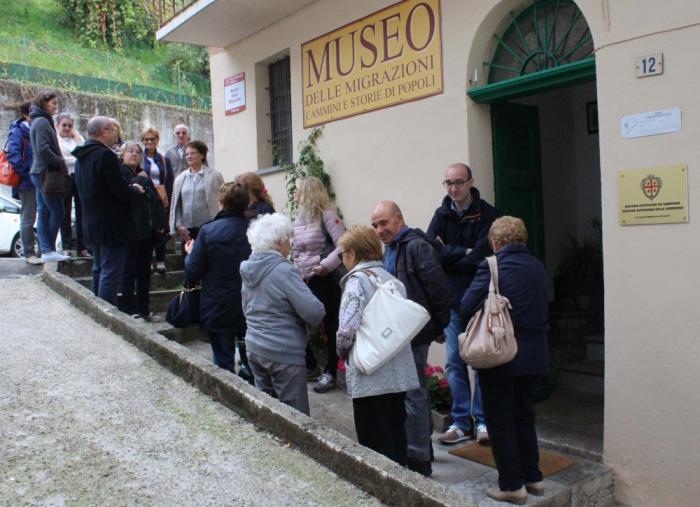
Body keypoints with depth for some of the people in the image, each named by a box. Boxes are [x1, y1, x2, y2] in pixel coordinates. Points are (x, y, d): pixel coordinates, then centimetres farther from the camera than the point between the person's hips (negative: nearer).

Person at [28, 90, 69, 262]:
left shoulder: (39, 121, 19)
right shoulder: (43, 121, -11)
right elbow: (43, 149, -21)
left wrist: (59, 164, 11)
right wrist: (61, 163, -12)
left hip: (40, 172, 10)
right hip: (45, 172, -10)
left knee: (44, 212, 9)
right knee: (57, 211, -7)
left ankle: (46, 250, 12)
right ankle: (49, 249, -3)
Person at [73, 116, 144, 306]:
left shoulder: (81, 157, 13)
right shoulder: (106, 155, -17)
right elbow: (122, 192, -22)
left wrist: (129, 188, 16)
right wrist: (136, 189, 0)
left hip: (91, 224, 9)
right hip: (111, 226, -9)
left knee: (99, 272, 18)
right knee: (111, 274, -5)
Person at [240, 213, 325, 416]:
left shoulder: (249, 270, 7)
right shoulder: (283, 271, -18)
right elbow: (314, 312, -21)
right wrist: (320, 310, -1)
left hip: (254, 348, 8)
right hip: (284, 353, -8)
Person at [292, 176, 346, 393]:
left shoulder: (327, 214, -12)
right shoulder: (300, 217, 10)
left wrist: (326, 265, -22)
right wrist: (297, 268, 8)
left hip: (325, 280, -7)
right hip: (305, 280, 7)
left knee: (330, 326, 4)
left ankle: (330, 372, 17)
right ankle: (309, 365, 26)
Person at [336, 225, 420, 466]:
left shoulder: (356, 281, -11)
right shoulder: (393, 280, 9)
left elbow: (347, 329, -20)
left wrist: (343, 351, -2)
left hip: (370, 377, -7)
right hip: (399, 373, 7)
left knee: (375, 446, 4)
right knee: (396, 436, 20)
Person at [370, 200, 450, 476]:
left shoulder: (417, 247, -16)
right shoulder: (391, 248, 14)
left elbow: (439, 289, -18)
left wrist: (439, 326, -9)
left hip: (414, 332, -10)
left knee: (413, 394, -3)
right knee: (416, 391, 19)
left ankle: (419, 460, 8)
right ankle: (422, 448, 34)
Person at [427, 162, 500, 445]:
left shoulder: (487, 214, -6)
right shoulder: (441, 215, 7)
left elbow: (483, 256, -16)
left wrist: (448, 253, -7)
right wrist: (465, 252, -12)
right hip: (452, 299, 4)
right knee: (454, 363, 7)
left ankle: (483, 421, 17)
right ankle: (461, 422, 18)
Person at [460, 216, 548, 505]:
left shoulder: (492, 267, -14)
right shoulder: (538, 268, 5)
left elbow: (466, 308, -13)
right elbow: (543, 309, 12)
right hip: (532, 356, 6)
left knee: (500, 422, 7)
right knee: (524, 416, 20)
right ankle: (533, 478, 28)